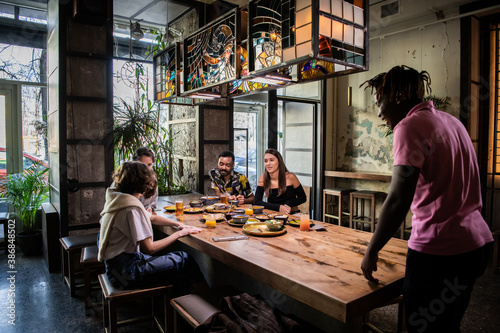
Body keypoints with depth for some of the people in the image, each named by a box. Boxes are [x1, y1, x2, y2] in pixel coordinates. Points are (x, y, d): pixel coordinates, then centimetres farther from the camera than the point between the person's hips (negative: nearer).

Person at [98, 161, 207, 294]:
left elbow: (152, 218, 18)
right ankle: (205, 292, 15)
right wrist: (179, 234, -12)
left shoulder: (119, 200, 7)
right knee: (183, 259, -4)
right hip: (124, 271, -9)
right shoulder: (131, 208, -23)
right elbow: (149, 248, -22)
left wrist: (178, 224, 7)